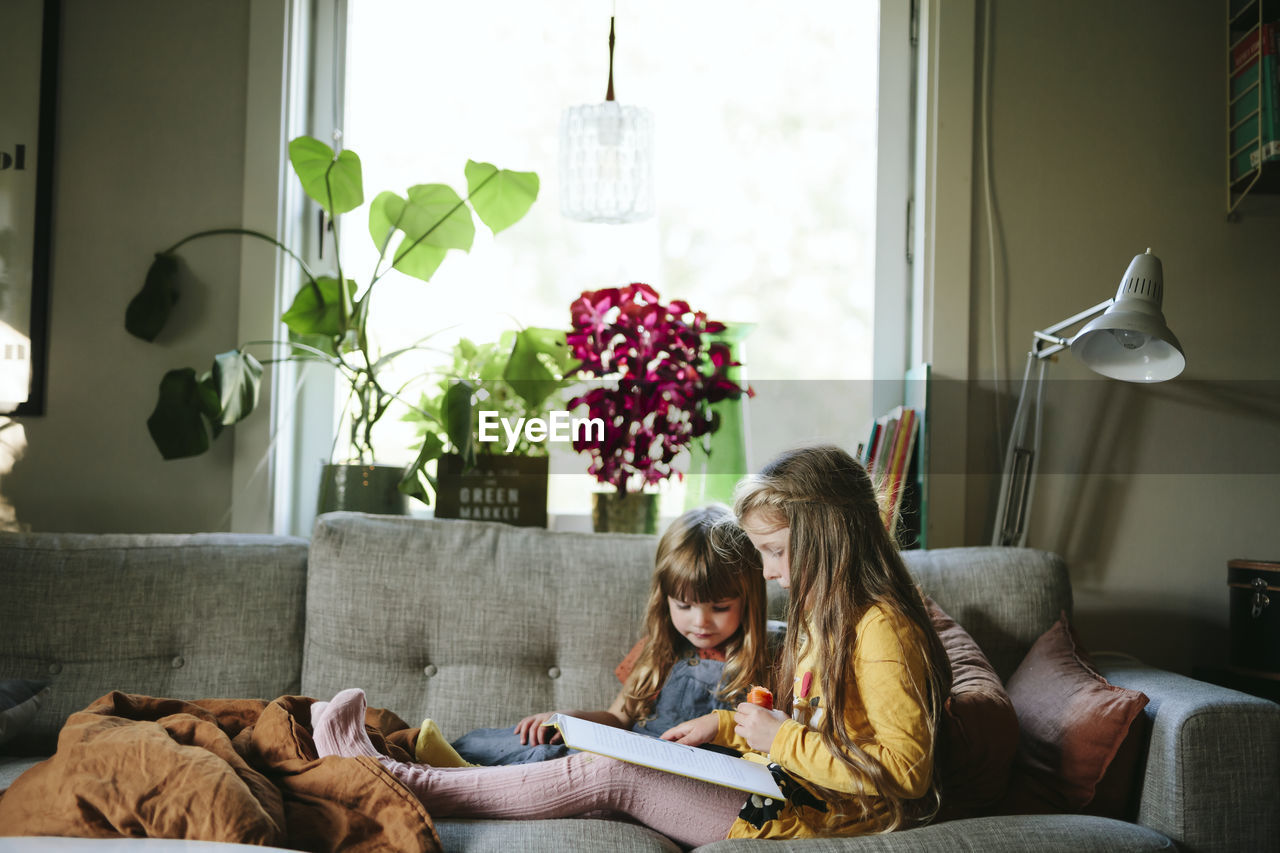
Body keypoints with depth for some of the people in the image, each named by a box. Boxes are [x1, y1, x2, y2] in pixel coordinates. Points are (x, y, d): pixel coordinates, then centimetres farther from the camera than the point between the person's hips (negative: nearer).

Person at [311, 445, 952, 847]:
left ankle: (411, 786, -7)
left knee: (606, 776, -14)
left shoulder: (881, 629, -17)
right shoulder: (825, 615, 14)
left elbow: (904, 770, -21)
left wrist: (782, 739, -19)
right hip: (791, 789, 9)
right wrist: (726, 726, 7)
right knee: (607, 765, -7)